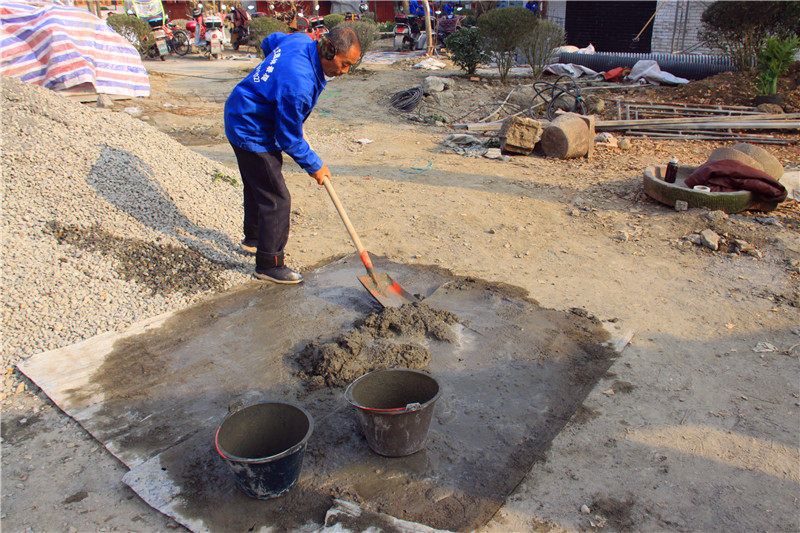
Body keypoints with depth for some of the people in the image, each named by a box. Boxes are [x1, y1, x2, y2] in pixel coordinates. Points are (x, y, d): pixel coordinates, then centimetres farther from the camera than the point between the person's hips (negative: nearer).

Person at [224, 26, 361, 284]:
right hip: (252, 134, -10)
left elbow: (269, 42, 18)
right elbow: (289, 137, -23)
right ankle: (268, 264, 7)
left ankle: (253, 238, 47)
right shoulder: (298, 84, -34)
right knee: (276, 199, -6)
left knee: (257, 186, 26)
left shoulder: (301, 41, -6)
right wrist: (314, 166, -11)